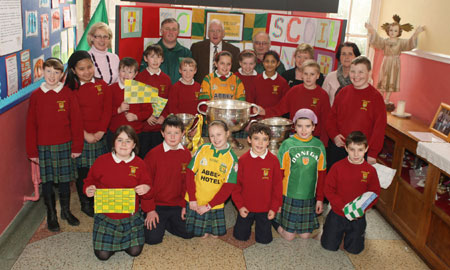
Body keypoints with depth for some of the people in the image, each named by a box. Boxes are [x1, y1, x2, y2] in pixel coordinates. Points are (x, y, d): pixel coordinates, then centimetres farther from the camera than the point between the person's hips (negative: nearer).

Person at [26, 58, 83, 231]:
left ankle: (66, 211, 29)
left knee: (65, 180, 10)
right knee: (47, 181, 8)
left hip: (65, 145, 0)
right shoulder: (36, 96, 0)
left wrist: (77, 146, -3)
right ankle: (51, 215, 23)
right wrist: (32, 151, 0)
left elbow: (76, 122, -1)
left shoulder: (67, 94, -3)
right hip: (43, 147, 1)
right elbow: (31, 125, 2)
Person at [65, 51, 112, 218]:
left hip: (100, 136, 2)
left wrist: (101, 131, -8)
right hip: (80, 137, -2)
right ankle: (85, 203, 22)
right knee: (83, 171, 6)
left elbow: (107, 110, 3)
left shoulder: (102, 86, 4)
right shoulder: (70, 89, -4)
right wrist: (85, 134, -13)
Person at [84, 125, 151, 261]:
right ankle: (112, 238, 27)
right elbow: (90, 181, 5)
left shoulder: (139, 164, -3)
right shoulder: (102, 161, -4)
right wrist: (89, 190, -17)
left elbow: (146, 185, 3)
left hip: (130, 216, 1)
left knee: (135, 251, -6)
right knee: (103, 254, -7)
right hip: (105, 216, 0)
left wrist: (146, 189, -21)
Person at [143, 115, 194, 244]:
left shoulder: (186, 154, 0)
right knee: (153, 238, -14)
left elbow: (187, 181, 8)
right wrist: (150, 210, -9)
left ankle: (165, 223, 22)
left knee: (189, 233, -4)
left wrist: (185, 205, 3)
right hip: (157, 205, -3)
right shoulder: (153, 154, -12)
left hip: (177, 205, 4)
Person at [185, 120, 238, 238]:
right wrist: (192, 199, -10)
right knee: (199, 234, 7)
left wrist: (209, 206, -14)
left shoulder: (232, 158, -7)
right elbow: (190, 173, -3)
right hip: (195, 202, 0)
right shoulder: (203, 149, -4)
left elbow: (227, 187, -10)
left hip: (215, 205, 0)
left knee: (216, 234, 8)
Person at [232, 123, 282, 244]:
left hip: (265, 209, -1)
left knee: (264, 239, 4)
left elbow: (277, 185, -2)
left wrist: (274, 208, -4)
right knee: (240, 236, 9)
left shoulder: (273, 160, -9)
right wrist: (240, 205, -6)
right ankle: (249, 222, 39)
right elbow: (236, 184, -1)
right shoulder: (243, 160, -7)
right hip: (246, 208, 1)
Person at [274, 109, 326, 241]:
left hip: (309, 197, 3)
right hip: (290, 195, -3)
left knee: (306, 235, 9)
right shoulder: (287, 144, -9)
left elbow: (321, 174, 7)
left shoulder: (319, 145, 0)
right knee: (289, 236, 3)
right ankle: (276, 219, 29)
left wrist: (320, 199, 7)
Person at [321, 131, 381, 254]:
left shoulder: (370, 170, -9)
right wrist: (342, 206, -20)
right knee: (329, 246, 7)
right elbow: (328, 190, -10)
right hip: (337, 214, 0)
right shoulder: (338, 167, -12)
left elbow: (374, 193, -2)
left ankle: (360, 231, 41)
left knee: (354, 249, 11)